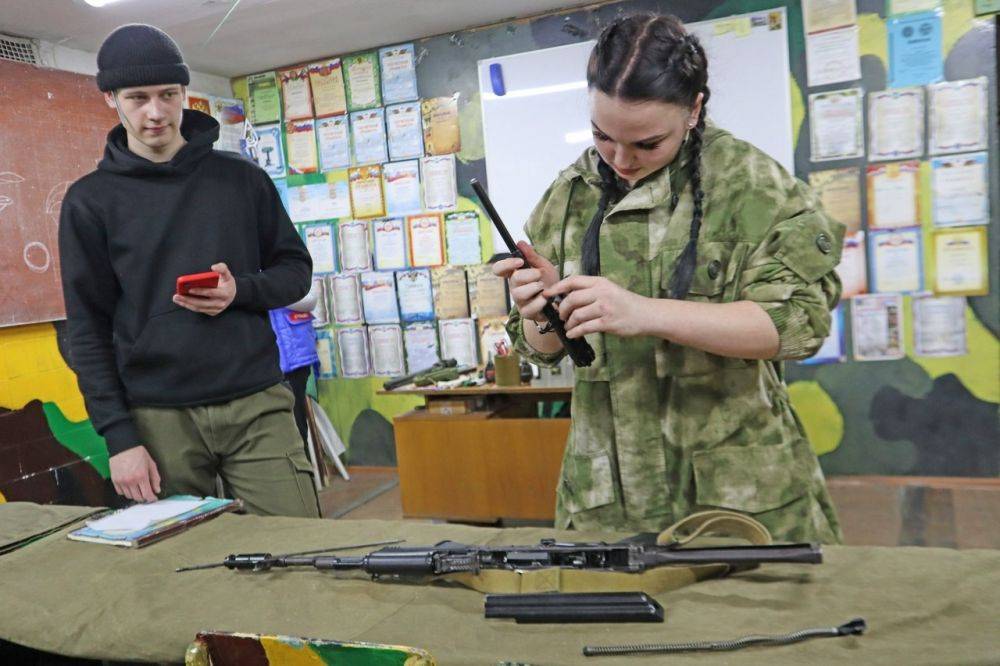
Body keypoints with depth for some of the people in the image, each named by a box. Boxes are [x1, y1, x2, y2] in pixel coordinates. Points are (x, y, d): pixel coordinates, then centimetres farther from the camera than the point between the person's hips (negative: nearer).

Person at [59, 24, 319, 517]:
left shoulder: (242, 178, 8)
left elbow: (296, 270, 11)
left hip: (258, 403, 1)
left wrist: (240, 291, -10)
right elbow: (89, 329, 3)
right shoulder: (90, 201, 5)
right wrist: (118, 435, -5)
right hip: (158, 417, 0)